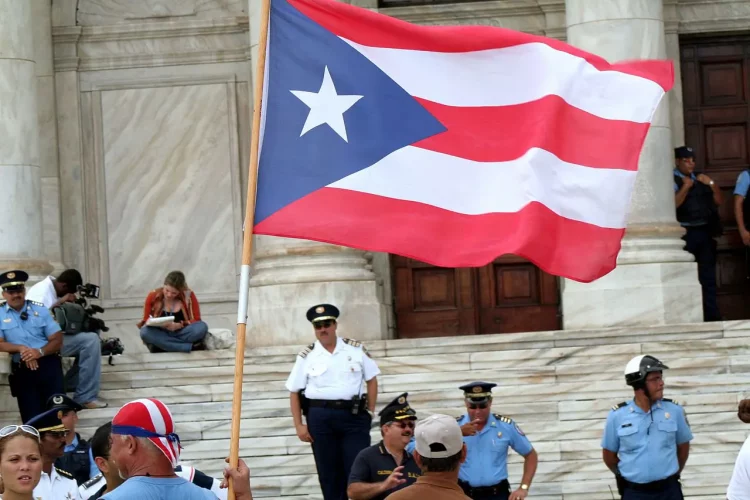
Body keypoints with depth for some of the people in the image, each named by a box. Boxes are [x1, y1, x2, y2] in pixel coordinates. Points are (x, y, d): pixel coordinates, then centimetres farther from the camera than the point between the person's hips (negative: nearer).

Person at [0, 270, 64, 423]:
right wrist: (21, 349, -19)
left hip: (48, 365, 0)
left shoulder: (40, 310, 7)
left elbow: (57, 339, 2)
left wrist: (40, 352, -17)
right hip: (22, 370, 0)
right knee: (32, 417, 0)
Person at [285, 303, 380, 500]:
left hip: (354, 416, 0)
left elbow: (371, 380, 12)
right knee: (329, 473, 7)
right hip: (320, 417, 0)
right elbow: (294, 392, 6)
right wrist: (299, 425, 1)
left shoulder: (356, 349, 6)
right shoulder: (306, 356, 4)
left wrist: (370, 411, 4)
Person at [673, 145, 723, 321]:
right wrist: (685, 187, -16)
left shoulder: (700, 179, 17)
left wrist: (711, 183, 3)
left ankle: (712, 314, 11)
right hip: (686, 233, -7)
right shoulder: (672, 180, -4)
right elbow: (672, 204, -17)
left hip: (705, 231, 7)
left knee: (708, 276, 8)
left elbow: (718, 201, 16)